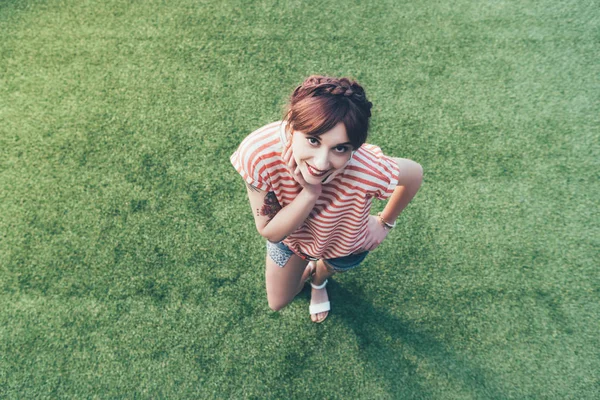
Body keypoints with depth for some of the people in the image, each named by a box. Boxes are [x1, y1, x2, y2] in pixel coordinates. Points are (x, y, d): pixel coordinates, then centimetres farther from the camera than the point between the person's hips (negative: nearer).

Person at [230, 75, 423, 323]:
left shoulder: (370, 170, -46)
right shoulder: (258, 154, -43)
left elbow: (415, 174, -20)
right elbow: (269, 232, -30)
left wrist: (385, 222, -7)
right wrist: (310, 193, -47)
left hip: (345, 242, 0)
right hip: (289, 236, 1)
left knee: (328, 267, 36)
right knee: (278, 303, 26)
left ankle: (318, 281, 75)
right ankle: (307, 268, 58)